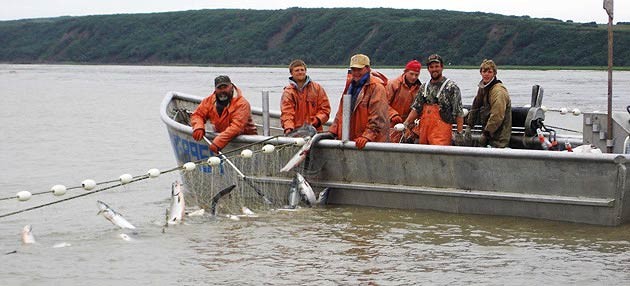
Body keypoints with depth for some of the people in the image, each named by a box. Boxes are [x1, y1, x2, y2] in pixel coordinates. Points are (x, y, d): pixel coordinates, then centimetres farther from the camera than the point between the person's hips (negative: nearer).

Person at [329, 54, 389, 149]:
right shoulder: (350, 85, 17)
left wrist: (367, 136, -26)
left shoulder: (376, 87, -8)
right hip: (350, 140, 7)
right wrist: (333, 131, 11)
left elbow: (378, 118, -17)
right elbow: (341, 112, 22)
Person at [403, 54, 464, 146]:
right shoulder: (424, 87, 15)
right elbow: (416, 108, 16)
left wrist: (459, 133, -11)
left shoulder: (451, 87, -3)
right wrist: (406, 124, 4)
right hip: (423, 131, 6)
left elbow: (459, 113, -6)